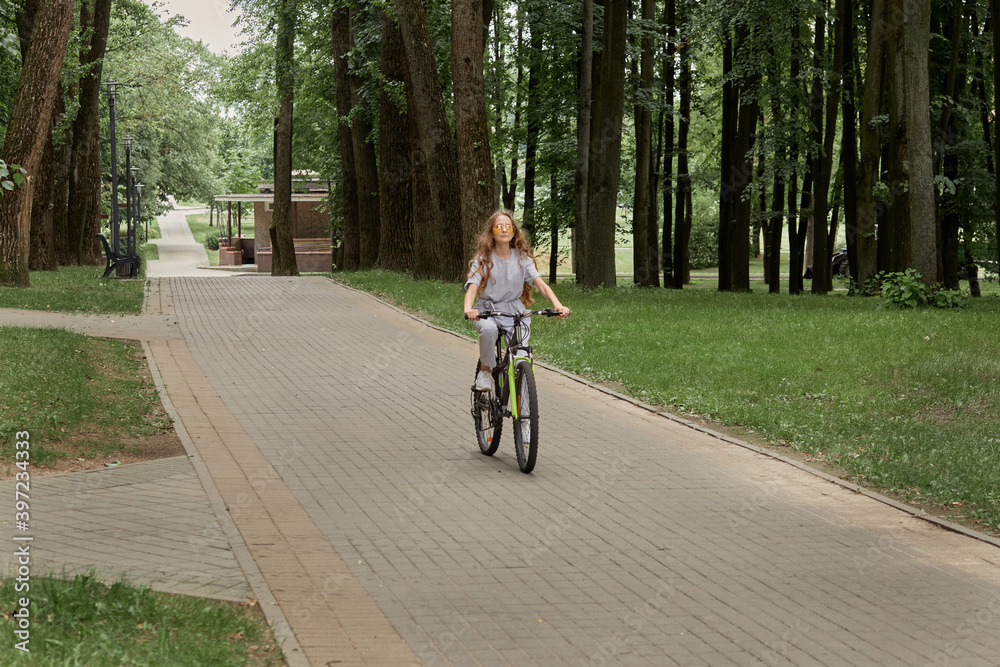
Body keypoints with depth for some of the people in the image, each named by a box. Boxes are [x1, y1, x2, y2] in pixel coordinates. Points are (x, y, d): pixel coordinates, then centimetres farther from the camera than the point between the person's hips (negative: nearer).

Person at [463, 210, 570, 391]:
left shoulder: (522, 258, 2)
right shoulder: (483, 259, -4)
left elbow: (540, 283, -10)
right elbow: (472, 288, -17)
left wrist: (558, 305, -30)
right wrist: (468, 310, -41)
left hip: (514, 311, 2)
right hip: (487, 311, -2)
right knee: (488, 329, -37)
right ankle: (485, 370, -11)